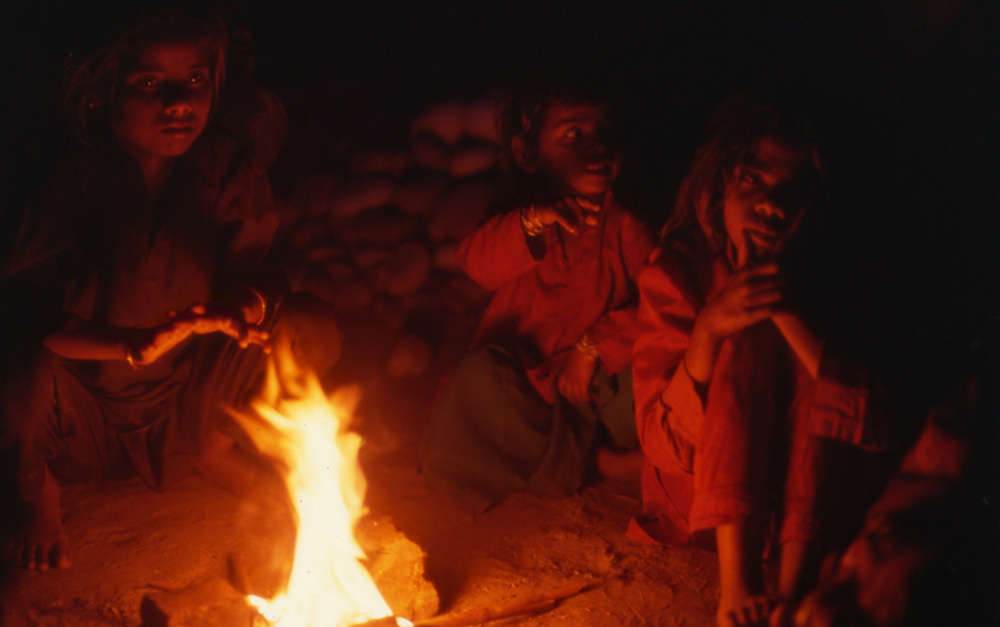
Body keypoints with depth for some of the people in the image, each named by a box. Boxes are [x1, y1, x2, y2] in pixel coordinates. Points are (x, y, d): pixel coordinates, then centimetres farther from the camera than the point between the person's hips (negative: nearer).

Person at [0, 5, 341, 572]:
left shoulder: (227, 169, -12)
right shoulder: (73, 185, -22)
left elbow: (250, 266, -3)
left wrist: (247, 300, -30)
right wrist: (133, 345, -45)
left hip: (188, 394, 3)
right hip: (89, 407, -3)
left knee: (313, 328, -16)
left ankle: (214, 448, 11)